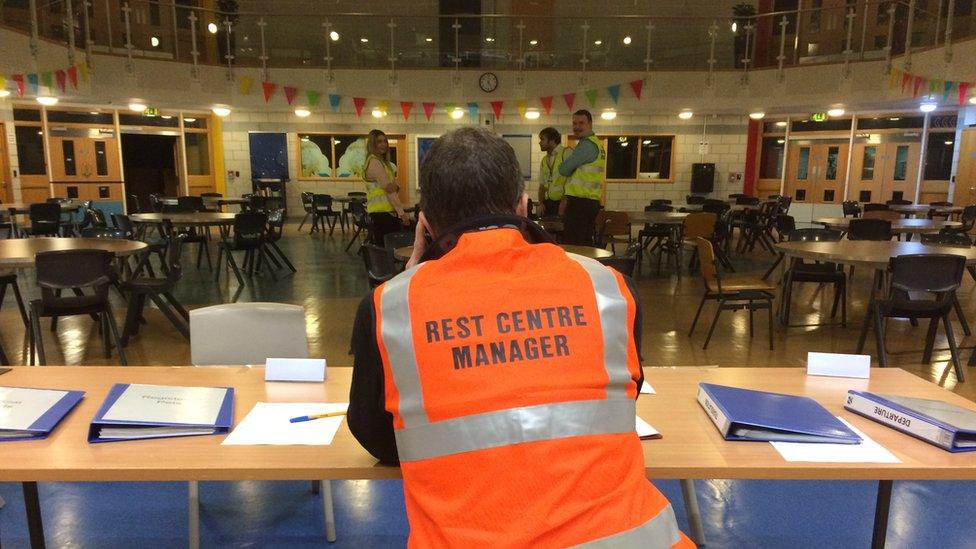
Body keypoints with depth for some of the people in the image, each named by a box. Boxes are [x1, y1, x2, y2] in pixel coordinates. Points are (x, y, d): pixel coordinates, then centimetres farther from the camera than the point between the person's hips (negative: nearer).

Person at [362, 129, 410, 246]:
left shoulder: (383, 162, 21)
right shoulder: (374, 162, -10)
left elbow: (392, 188, 16)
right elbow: (388, 189, -18)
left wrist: (394, 186, -7)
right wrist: (401, 212, -22)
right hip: (381, 214, -10)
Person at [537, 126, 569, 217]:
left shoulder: (566, 153, -4)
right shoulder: (544, 160, 19)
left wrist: (564, 202, -17)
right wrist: (541, 202, 6)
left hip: (563, 203, -6)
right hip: (548, 204, 7)